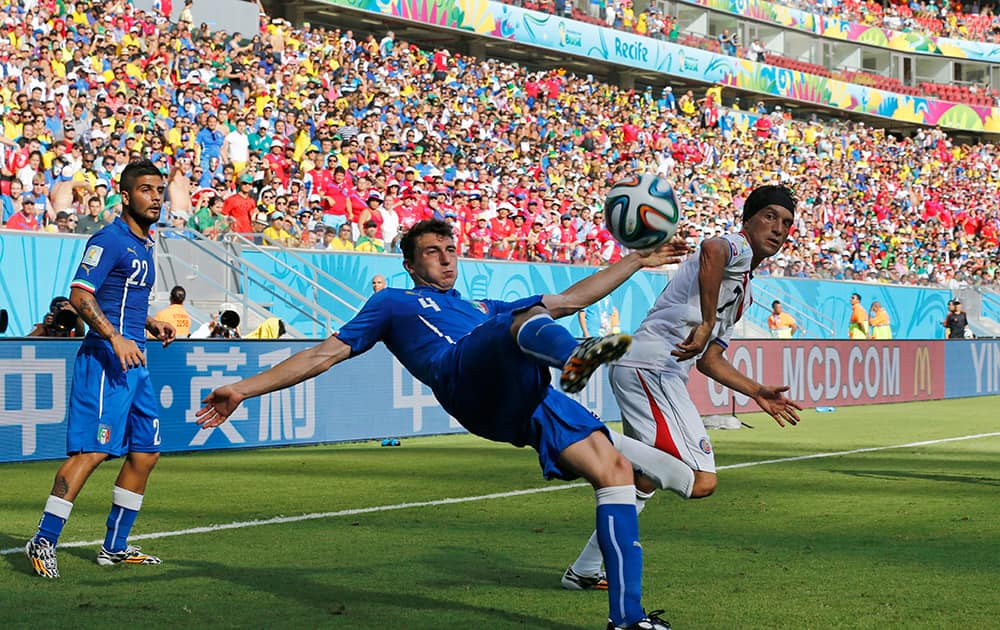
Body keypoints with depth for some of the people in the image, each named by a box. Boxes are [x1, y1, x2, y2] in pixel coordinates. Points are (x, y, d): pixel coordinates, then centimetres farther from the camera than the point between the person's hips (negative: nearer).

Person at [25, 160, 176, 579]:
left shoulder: (143, 246, 20)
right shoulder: (110, 239, -8)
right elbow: (79, 295, -18)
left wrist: (151, 325, 16)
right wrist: (115, 337, -27)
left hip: (135, 361, 10)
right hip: (105, 360, -10)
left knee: (145, 453, 10)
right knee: (92, 450, -15)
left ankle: (115, 547, 19)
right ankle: (43, 541, -10)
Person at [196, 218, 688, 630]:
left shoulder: (482, 309, 43)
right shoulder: (393, 303, 31)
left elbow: (570, 299, 45)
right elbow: (325, 354, 27)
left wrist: (637, 260, 42)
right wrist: (243, 390, 22)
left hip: (528, 397, 6)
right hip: (464, 375, -6)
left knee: (615, 468, -11)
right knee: (531, 318, -35)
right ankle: (574, 356, -74)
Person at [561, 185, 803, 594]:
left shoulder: (743, 291, 30)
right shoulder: (735, 247, 0)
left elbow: (708, 359, 34)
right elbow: (711, 250, -27)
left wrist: (757, 393, 30)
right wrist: (707, 325, -29)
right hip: (651, 368, -11)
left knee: (644, 478, 21)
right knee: (701, 481, -19)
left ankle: (585, 571, 25)